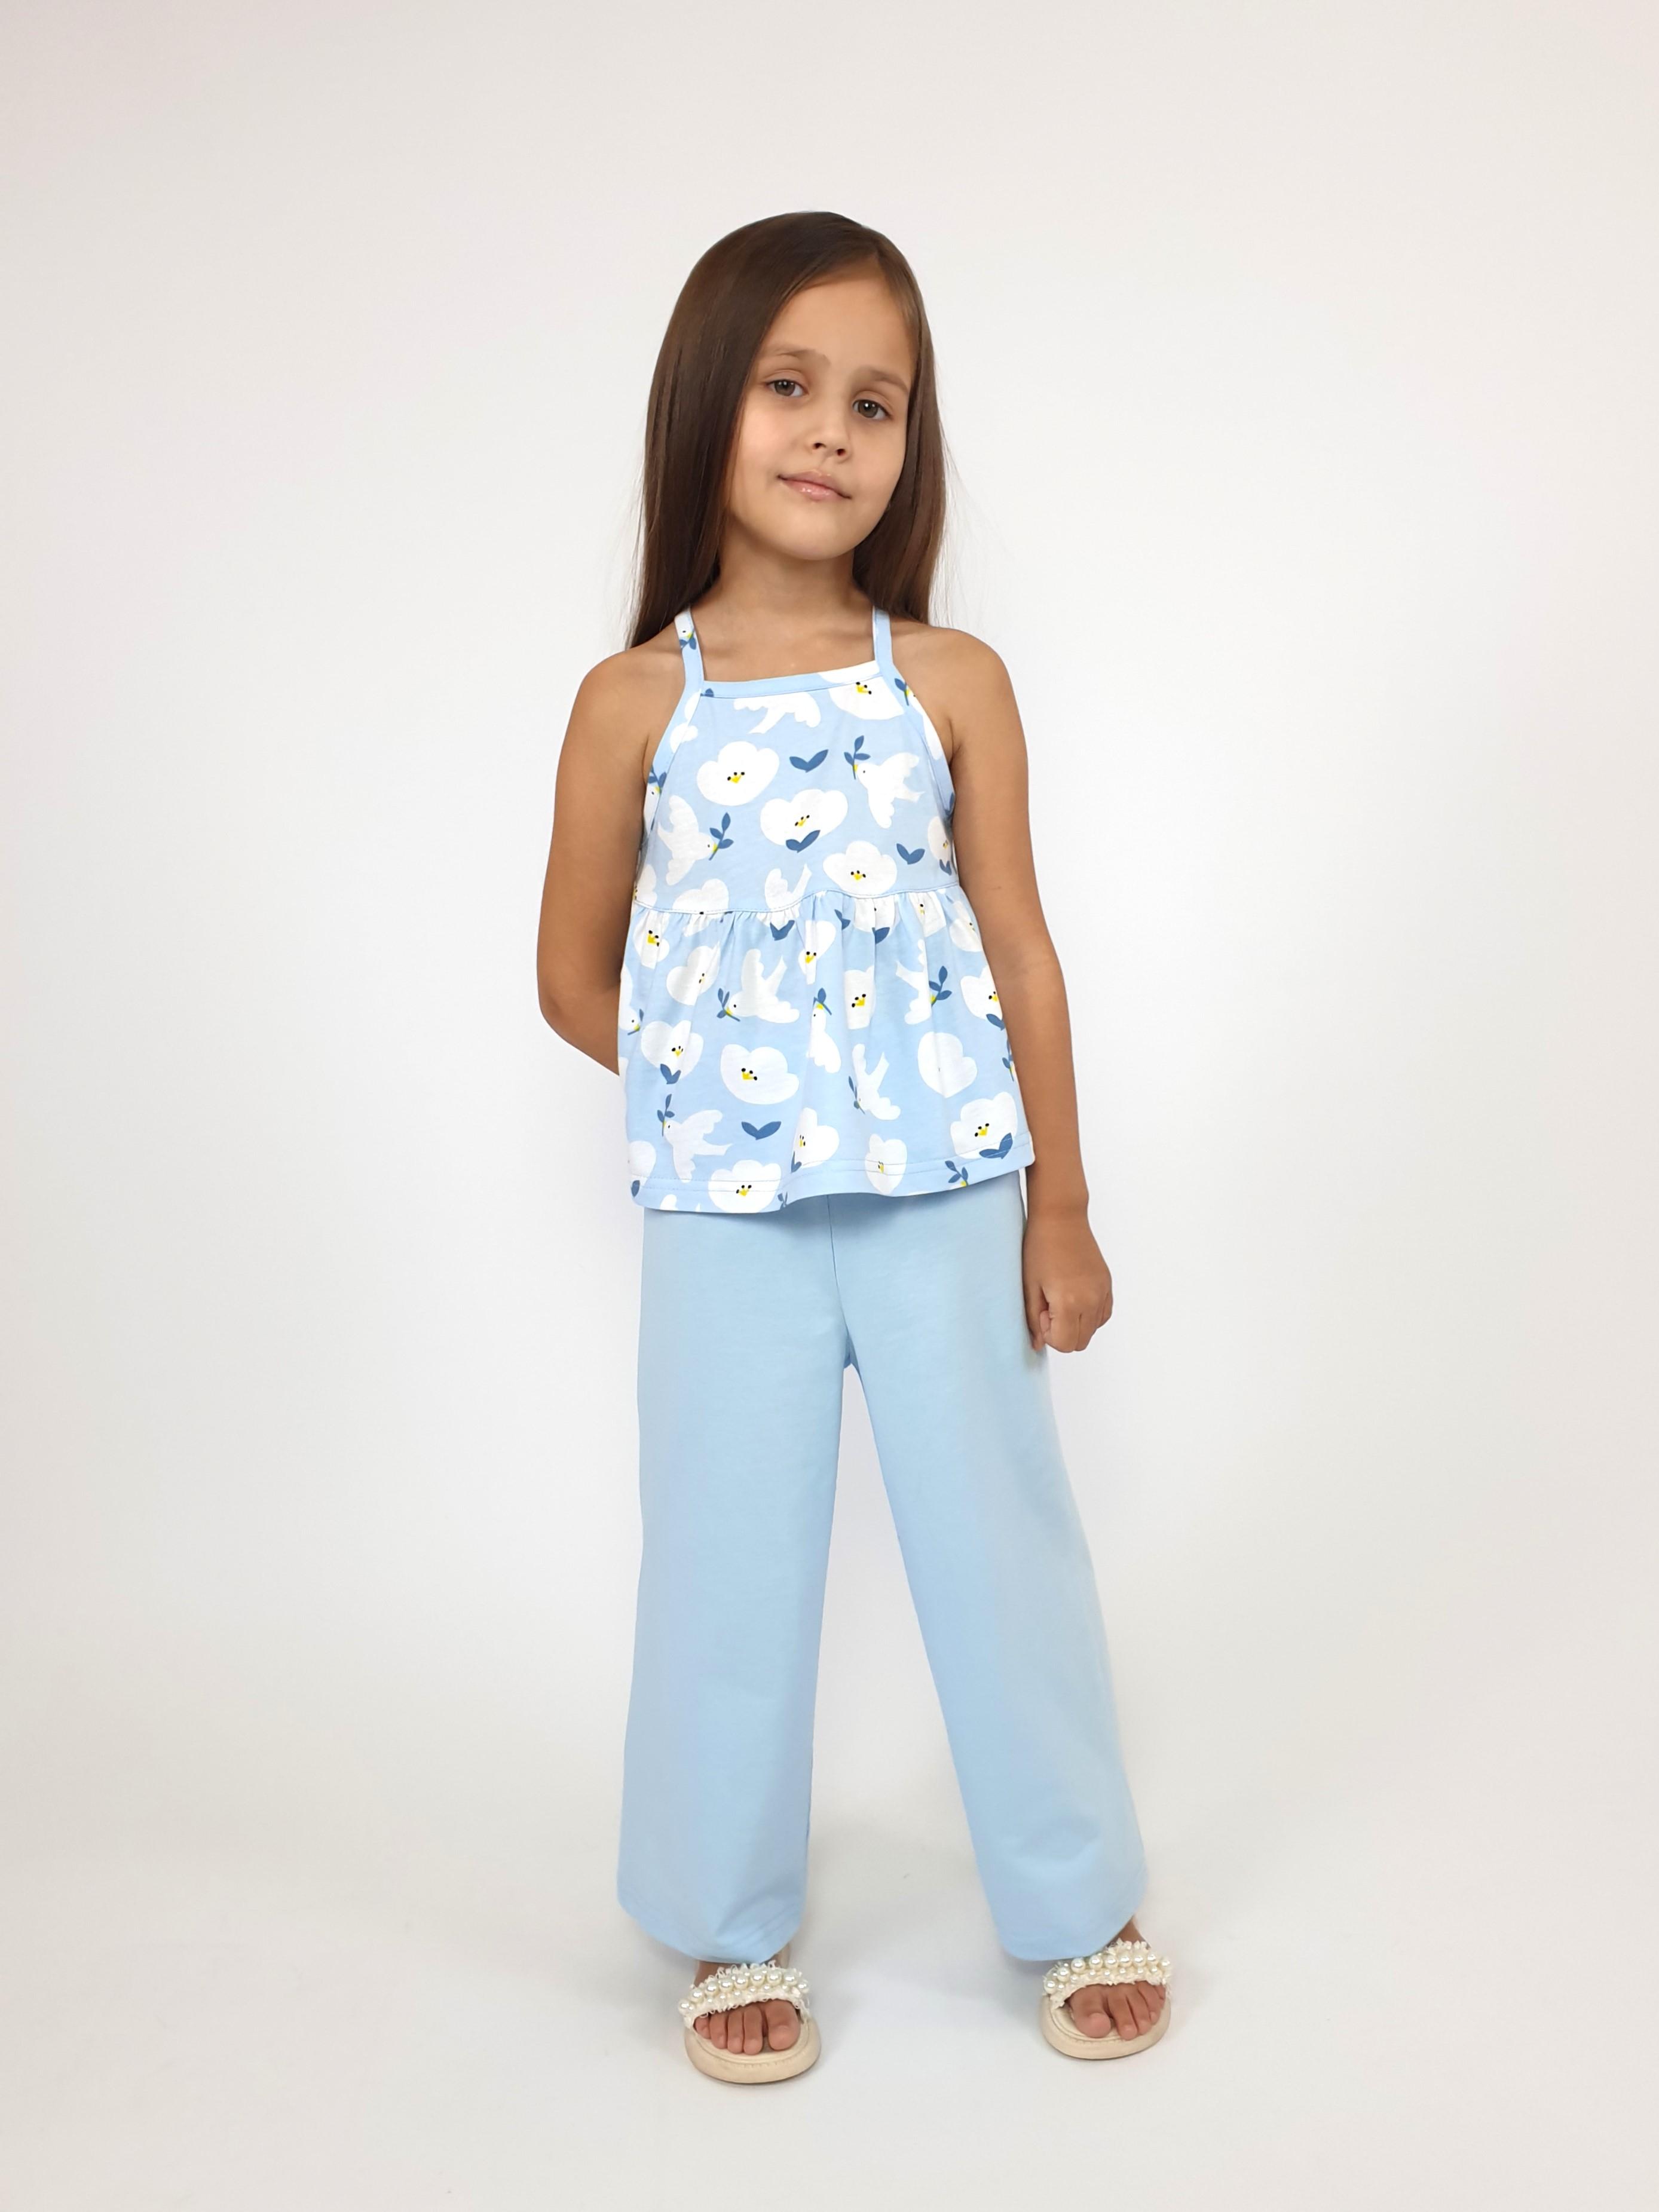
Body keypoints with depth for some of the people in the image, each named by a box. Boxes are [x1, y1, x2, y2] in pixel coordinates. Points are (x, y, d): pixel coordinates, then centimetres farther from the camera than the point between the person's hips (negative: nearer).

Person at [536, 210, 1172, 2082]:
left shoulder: (952, 683, 0)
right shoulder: (634, 702, -1)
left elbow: (1018, 951, 3)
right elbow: (576, 976, 7)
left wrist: (1059, 1204, 3)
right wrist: (725, 1085, 2)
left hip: (945, 1198, 1)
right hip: (722, 1217, 0)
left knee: (999, 1542, 10)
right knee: (727, 1568, 10)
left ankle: (1080, 1905, 31)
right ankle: (731, 1929, 30)